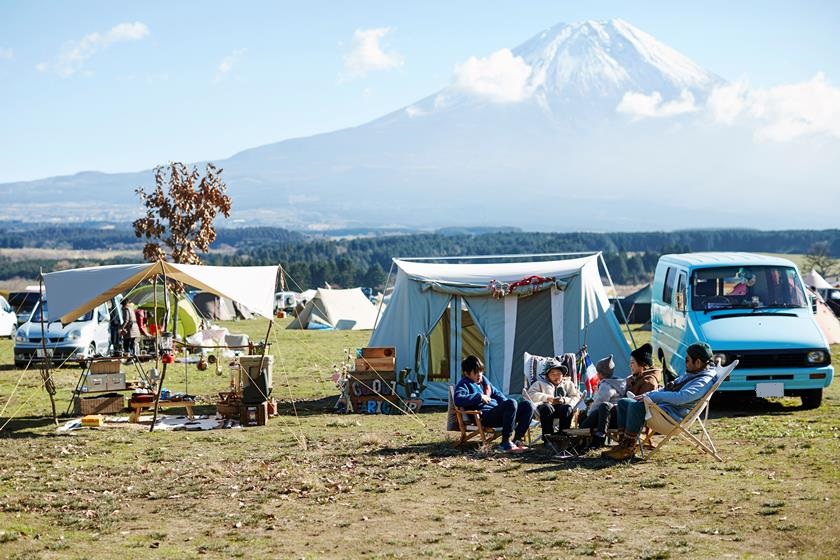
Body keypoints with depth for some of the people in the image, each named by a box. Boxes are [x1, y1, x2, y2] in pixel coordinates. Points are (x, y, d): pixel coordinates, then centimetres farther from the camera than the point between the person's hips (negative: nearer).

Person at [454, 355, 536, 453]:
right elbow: (458, 399, -21)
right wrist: (480, 396, -22)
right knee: (511, 403, -33)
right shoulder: (463, 384, -1)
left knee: (528, 406, -1)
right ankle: (505, 443, -30)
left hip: (498, 412, 9)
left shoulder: (483, 380, 25)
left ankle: (516, 440, -7)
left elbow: (496, 393, 33)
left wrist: (505, 401, 11)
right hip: (485, 416, -9)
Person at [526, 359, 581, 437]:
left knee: (568, 408, -35)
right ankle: (547, 436, -38)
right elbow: (531, 395, 6)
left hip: (562, 407, 1)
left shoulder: (568, 384, 26)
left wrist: (564, 400, -6)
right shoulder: (540, 383, 22)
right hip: (545, 406, -1)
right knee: (547, 408, -38)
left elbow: (576, 398, 14)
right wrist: (547, 398, -7)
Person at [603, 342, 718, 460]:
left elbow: (680, 397, -29)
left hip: (674, 414, -11)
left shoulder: (705, 381, -16)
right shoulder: (690, 374, 18)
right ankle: (623, 444, -5)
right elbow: (667, 389, 27)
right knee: (623, 403, 5)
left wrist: (650, 396, -23)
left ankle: (628, 449, -23)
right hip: (663, 405, 11)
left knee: (636, 406, -30)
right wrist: (647, 395, 11)